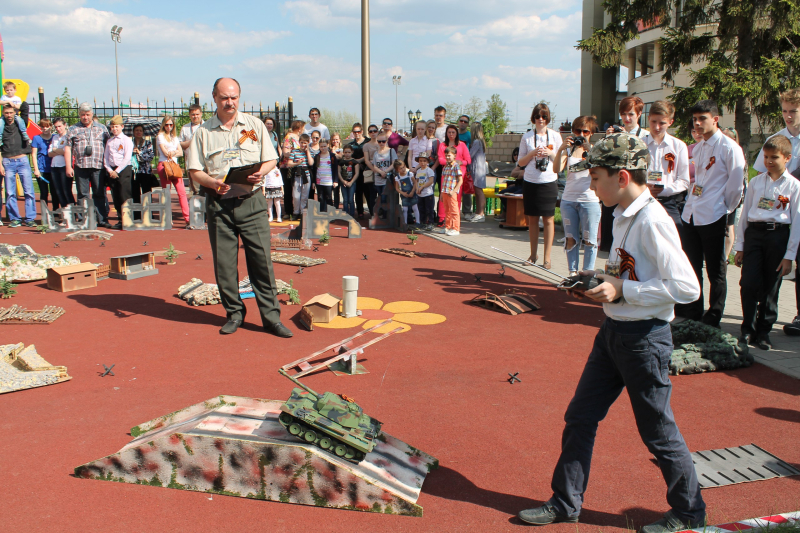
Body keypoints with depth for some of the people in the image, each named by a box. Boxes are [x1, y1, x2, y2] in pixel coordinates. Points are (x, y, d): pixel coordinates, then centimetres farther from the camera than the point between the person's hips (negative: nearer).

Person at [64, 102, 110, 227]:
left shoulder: (102, 128, 13)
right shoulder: (73, 129, 12)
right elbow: (68, 148, 8)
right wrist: (68, 166, 0)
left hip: (98, 167, 0)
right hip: (80, 167, 0)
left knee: (100, 194, 0)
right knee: (82, 195, 3)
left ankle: (102, 220, 4)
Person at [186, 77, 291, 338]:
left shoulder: (254, 125, 9)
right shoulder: (203, 132, 8)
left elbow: (271, 159, 10)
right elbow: (194, 170, 5)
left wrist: (261, 172, -11)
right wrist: (213, 183, -15)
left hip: (251, 201, -1)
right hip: (219, 204, 1)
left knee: (261, 259, -4)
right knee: (223, 262, 4)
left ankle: (271, 317, 2)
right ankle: (234, 313, 19)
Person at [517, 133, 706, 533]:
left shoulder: (652, 220, -21)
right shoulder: (624, 216, 8)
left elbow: (686, 287, -25)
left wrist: (621, 290, -22)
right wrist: (603, 279, 4)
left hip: (645, 338, -9)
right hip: (613, 331, 9)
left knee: (657, 430, 8)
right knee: (580, 417, 12)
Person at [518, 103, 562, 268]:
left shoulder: (555, 136, 4)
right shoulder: (527, 137, 5)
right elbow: (521, 162, 6)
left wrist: (550, 153, -12)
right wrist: (533, 153, -10)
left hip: (549, 182, -1)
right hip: (530, 182, 1)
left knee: (548, 219, -1)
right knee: (532, 219, 7)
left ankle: (547, 258, 5)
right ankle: (533, 254, 21)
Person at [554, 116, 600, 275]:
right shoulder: (569, 150, 10)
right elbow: (557, 169, -6)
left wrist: (589, 149, -24)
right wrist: (561, 149, -19)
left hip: (590, 200, -2)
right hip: (568, 200, 2)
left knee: (589, 240, -1)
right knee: (570, 239, 5)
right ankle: (572, 273, 12)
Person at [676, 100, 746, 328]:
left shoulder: (729, 147, -10)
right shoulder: (698, 148, 14)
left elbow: (736, 184, -10)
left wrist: (726, 210, -3)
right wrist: (692, 204, 14)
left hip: (713, 217, -7)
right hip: (690, 215, 7)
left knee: (716, 272, 3)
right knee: (691, 269, 14)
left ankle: (712, 321, 13)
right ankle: (692, 315, 27)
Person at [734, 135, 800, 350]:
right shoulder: (756, 182, 10)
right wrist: (739, 246, 10)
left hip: (778, 235, -1)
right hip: (753, 233, 2)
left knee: (770, 288, 4)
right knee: (749, 283, -8)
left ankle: (763, 331, 17)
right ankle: (747, 329, 7)